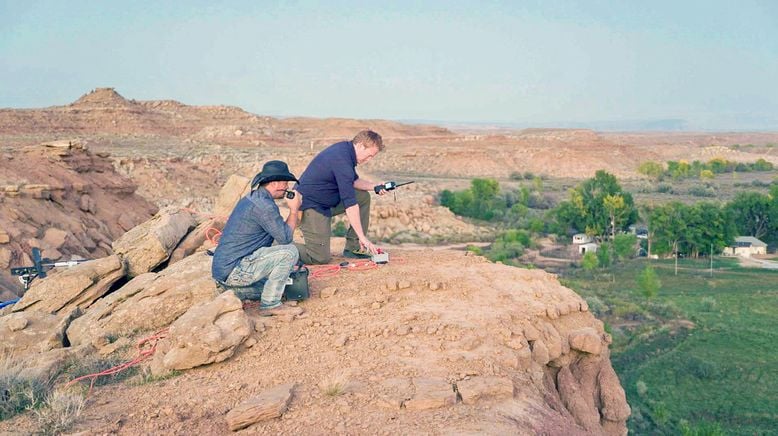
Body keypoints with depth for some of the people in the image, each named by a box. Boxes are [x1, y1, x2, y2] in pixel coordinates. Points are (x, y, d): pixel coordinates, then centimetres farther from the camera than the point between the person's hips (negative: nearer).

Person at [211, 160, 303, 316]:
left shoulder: (249, 198, 13)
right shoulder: (264, 206, -18)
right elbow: (286, 238, -13)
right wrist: (294, 209, -2)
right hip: (233, 271, -10)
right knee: (289, 251, -14)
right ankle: (270, 304, -6)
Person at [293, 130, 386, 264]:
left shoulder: (344, 148, 4)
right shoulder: (342, 159, -25)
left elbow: (353, 180, 21)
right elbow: (350, 203, -27)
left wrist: (374, 186, 2)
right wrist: (362, 237, -25)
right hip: (310, 205, -10)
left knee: (364, 197, 9)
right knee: (322, 258, -16)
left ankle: (352, 248, 11)